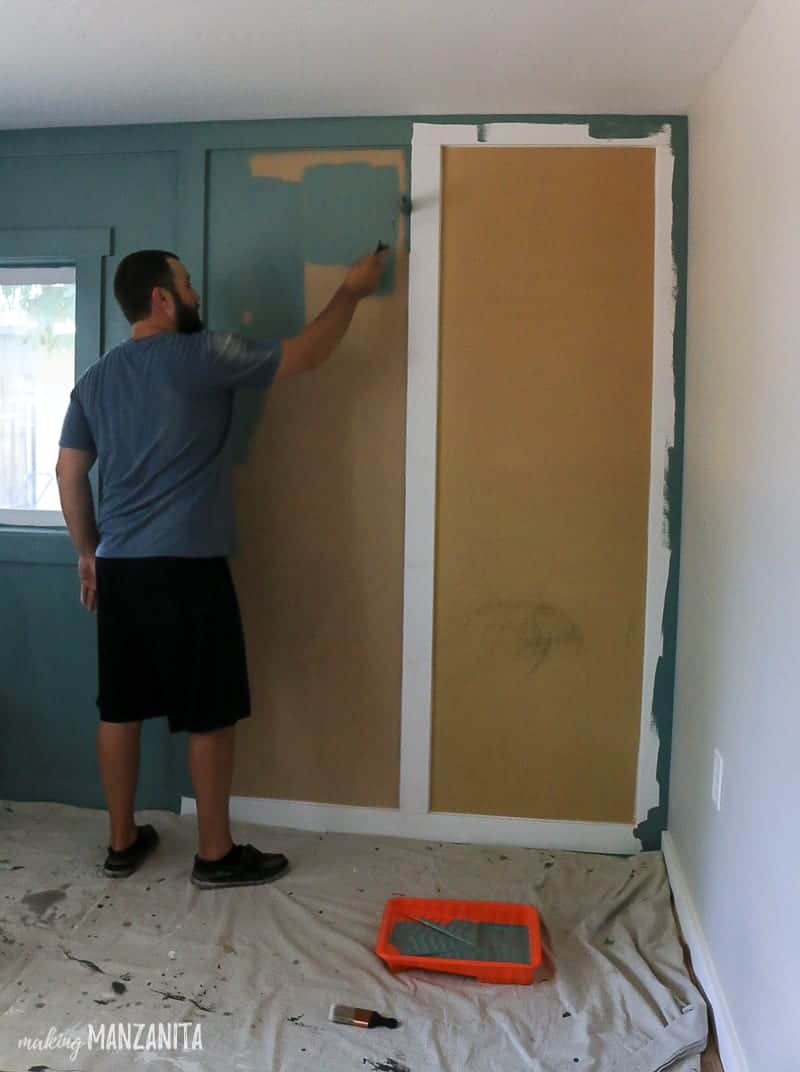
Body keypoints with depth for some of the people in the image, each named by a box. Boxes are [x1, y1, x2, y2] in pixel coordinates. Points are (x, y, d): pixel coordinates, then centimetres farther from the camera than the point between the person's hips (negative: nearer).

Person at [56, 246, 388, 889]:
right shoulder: (203, 355, -8)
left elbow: (69, 474, 12)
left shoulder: (95, 378, 11)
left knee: (119, 710, 14)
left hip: (118, 568, 7)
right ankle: (216, 854, 16)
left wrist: (88, 552, 22)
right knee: (211, 716, 4)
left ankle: (123, 843, 28)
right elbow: (308, 355, -2)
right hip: (187, 570, -7)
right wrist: (352, 291, 13)